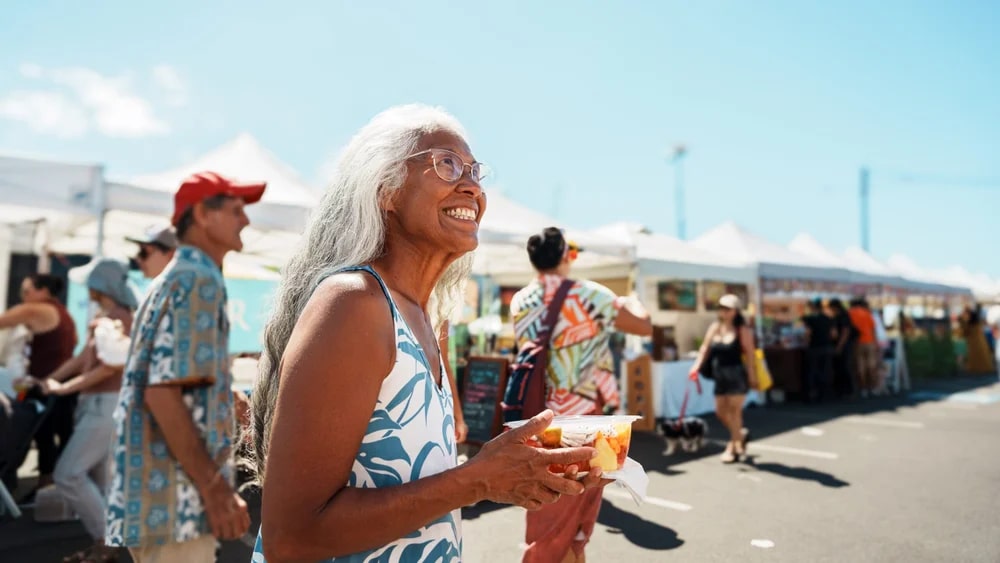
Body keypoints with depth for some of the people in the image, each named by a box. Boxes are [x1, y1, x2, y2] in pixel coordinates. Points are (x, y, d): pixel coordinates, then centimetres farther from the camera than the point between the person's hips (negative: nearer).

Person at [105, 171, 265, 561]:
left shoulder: (172, 279, 16)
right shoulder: (199, 280, -14)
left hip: (156, 496, 10)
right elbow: (163, 393, -23)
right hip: (175, 499, -10)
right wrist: (215, 490, -20)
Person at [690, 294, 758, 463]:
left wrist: (751, 375, -15)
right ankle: (741, 434, 34)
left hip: (737, 374, -6)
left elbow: (749, 353, -11)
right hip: (720, 375, 6)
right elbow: (705, 347, 4)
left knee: (734, 411, -2)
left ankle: (733, 448, 11)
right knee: (720, 411, 9)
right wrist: (697, 366, -8)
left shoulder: (742, 330, -8)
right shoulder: (715, 327, 6)